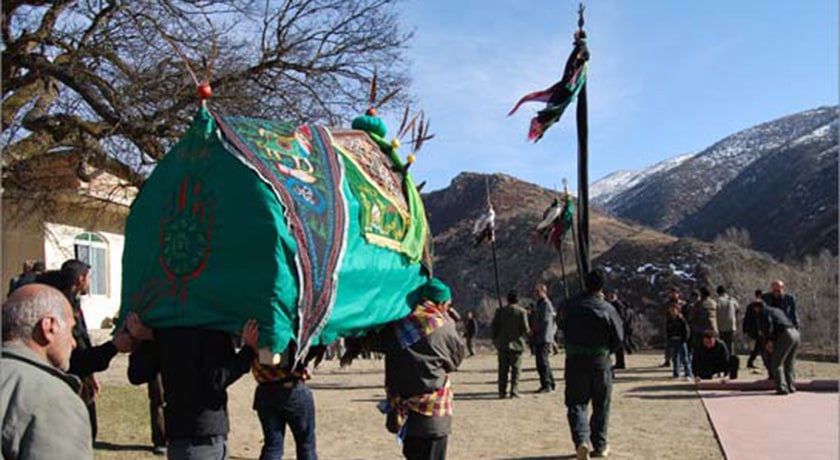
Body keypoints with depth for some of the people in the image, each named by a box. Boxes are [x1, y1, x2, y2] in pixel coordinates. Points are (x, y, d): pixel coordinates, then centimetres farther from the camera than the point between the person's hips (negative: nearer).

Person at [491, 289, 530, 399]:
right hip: (516, 343, -3)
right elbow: (525, 329, -10)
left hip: (502, 344, 3)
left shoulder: (500, 311, 2)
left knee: (503, 369, 7)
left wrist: (495, 340, 13)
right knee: (516, 369, 3)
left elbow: (493, 327, 3)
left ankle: (502, 392, 7)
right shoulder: (522, 312, -7)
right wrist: (528, 333, 12)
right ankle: (514, 391, -1)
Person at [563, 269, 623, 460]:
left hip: (575, 362, 1)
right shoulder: (607, 309, -9)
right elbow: (619, 338, -2)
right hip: (600, 362, 0)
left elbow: (563, 330, 6)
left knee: (576, 403, 6)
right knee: (601, 406, 14)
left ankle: (581, 440, -14)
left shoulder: (571, 306, -3)